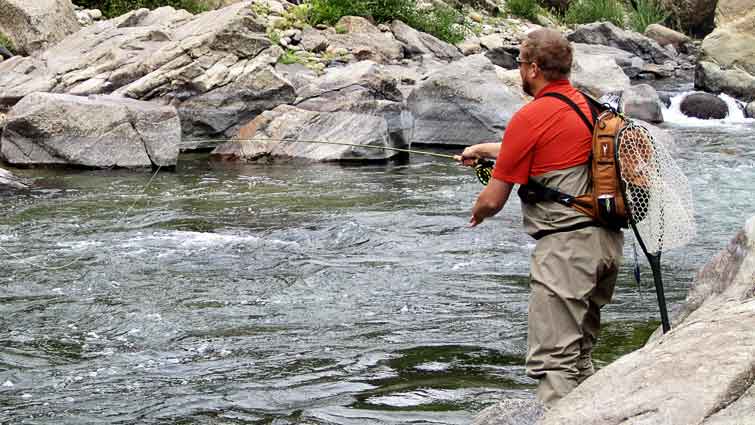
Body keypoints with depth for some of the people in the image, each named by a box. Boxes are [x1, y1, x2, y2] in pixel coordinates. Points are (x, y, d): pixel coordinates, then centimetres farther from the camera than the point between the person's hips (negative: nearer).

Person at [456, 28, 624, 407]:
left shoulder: (530, 117, -12)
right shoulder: (586, 105, 12)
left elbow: (492, 202, -7)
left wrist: (477, 214, 17)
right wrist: (484, 149, 43)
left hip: (567, 247, -9)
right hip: (607, 240, 9)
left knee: (552, 358, -9)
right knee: (580, 351, 19)